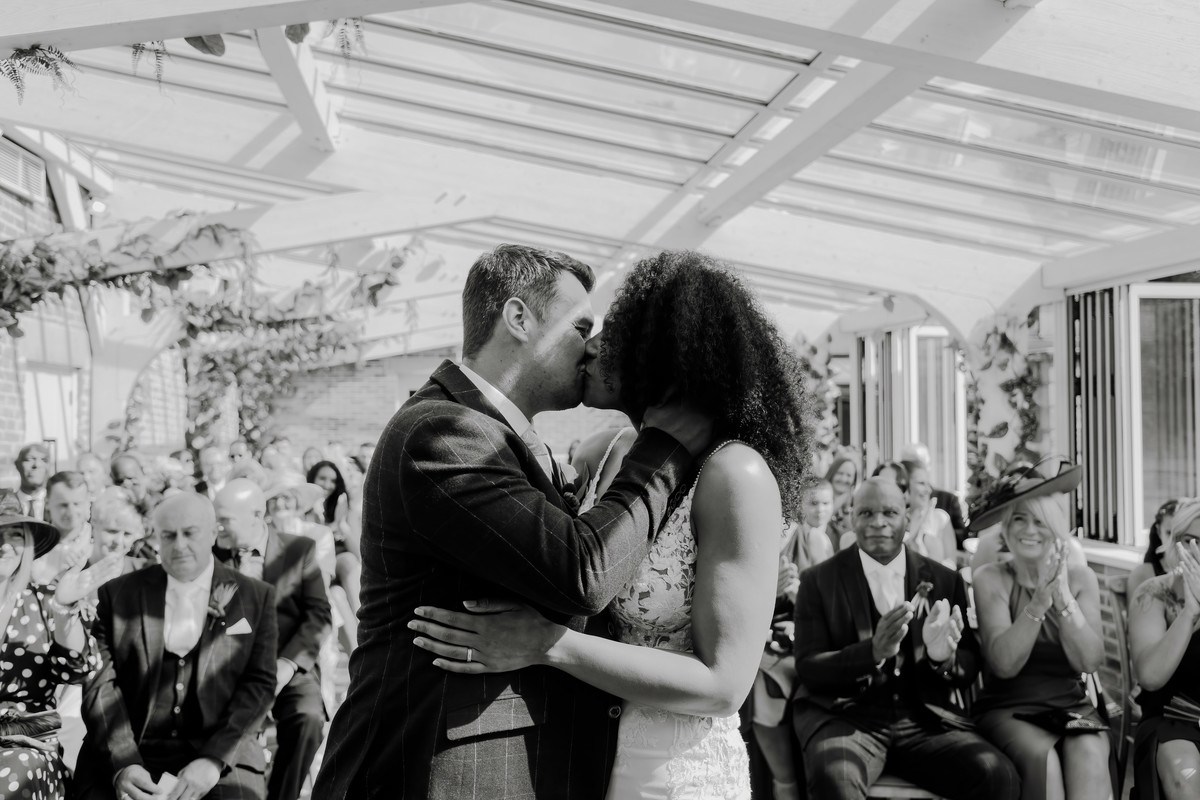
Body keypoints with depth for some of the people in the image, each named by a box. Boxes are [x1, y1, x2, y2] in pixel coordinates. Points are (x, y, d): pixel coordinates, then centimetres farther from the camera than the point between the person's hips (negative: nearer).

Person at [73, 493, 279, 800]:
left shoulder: (255, 597, 6)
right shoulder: (117, 594, 8)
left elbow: (259, 683, 0)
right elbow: (101, 683, 1)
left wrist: (213, 760, -12)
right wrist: (123, 764, -13)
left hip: (221, 755, -1)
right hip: (123, 755, 1)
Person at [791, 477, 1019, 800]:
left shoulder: (944, 580, 10)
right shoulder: (819, 580, 3)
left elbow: (969, 670, 11)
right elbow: (808, 668, -3)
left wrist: (945, 656, -14)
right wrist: (873, 652, -21)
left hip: (925, 717, 3)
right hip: (845, 715, -3)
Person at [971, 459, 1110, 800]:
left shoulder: (1081, 579, 6)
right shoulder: (991, 578, -1)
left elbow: (1090, 661, -7)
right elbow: (1004, 664, -13)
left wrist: (1063, 596, -20)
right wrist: (1040, 600, -25)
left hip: (1071, 706, 2)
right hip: (1007, 709, -2)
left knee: (1089, 756, -31)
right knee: (1043, 758, -32)